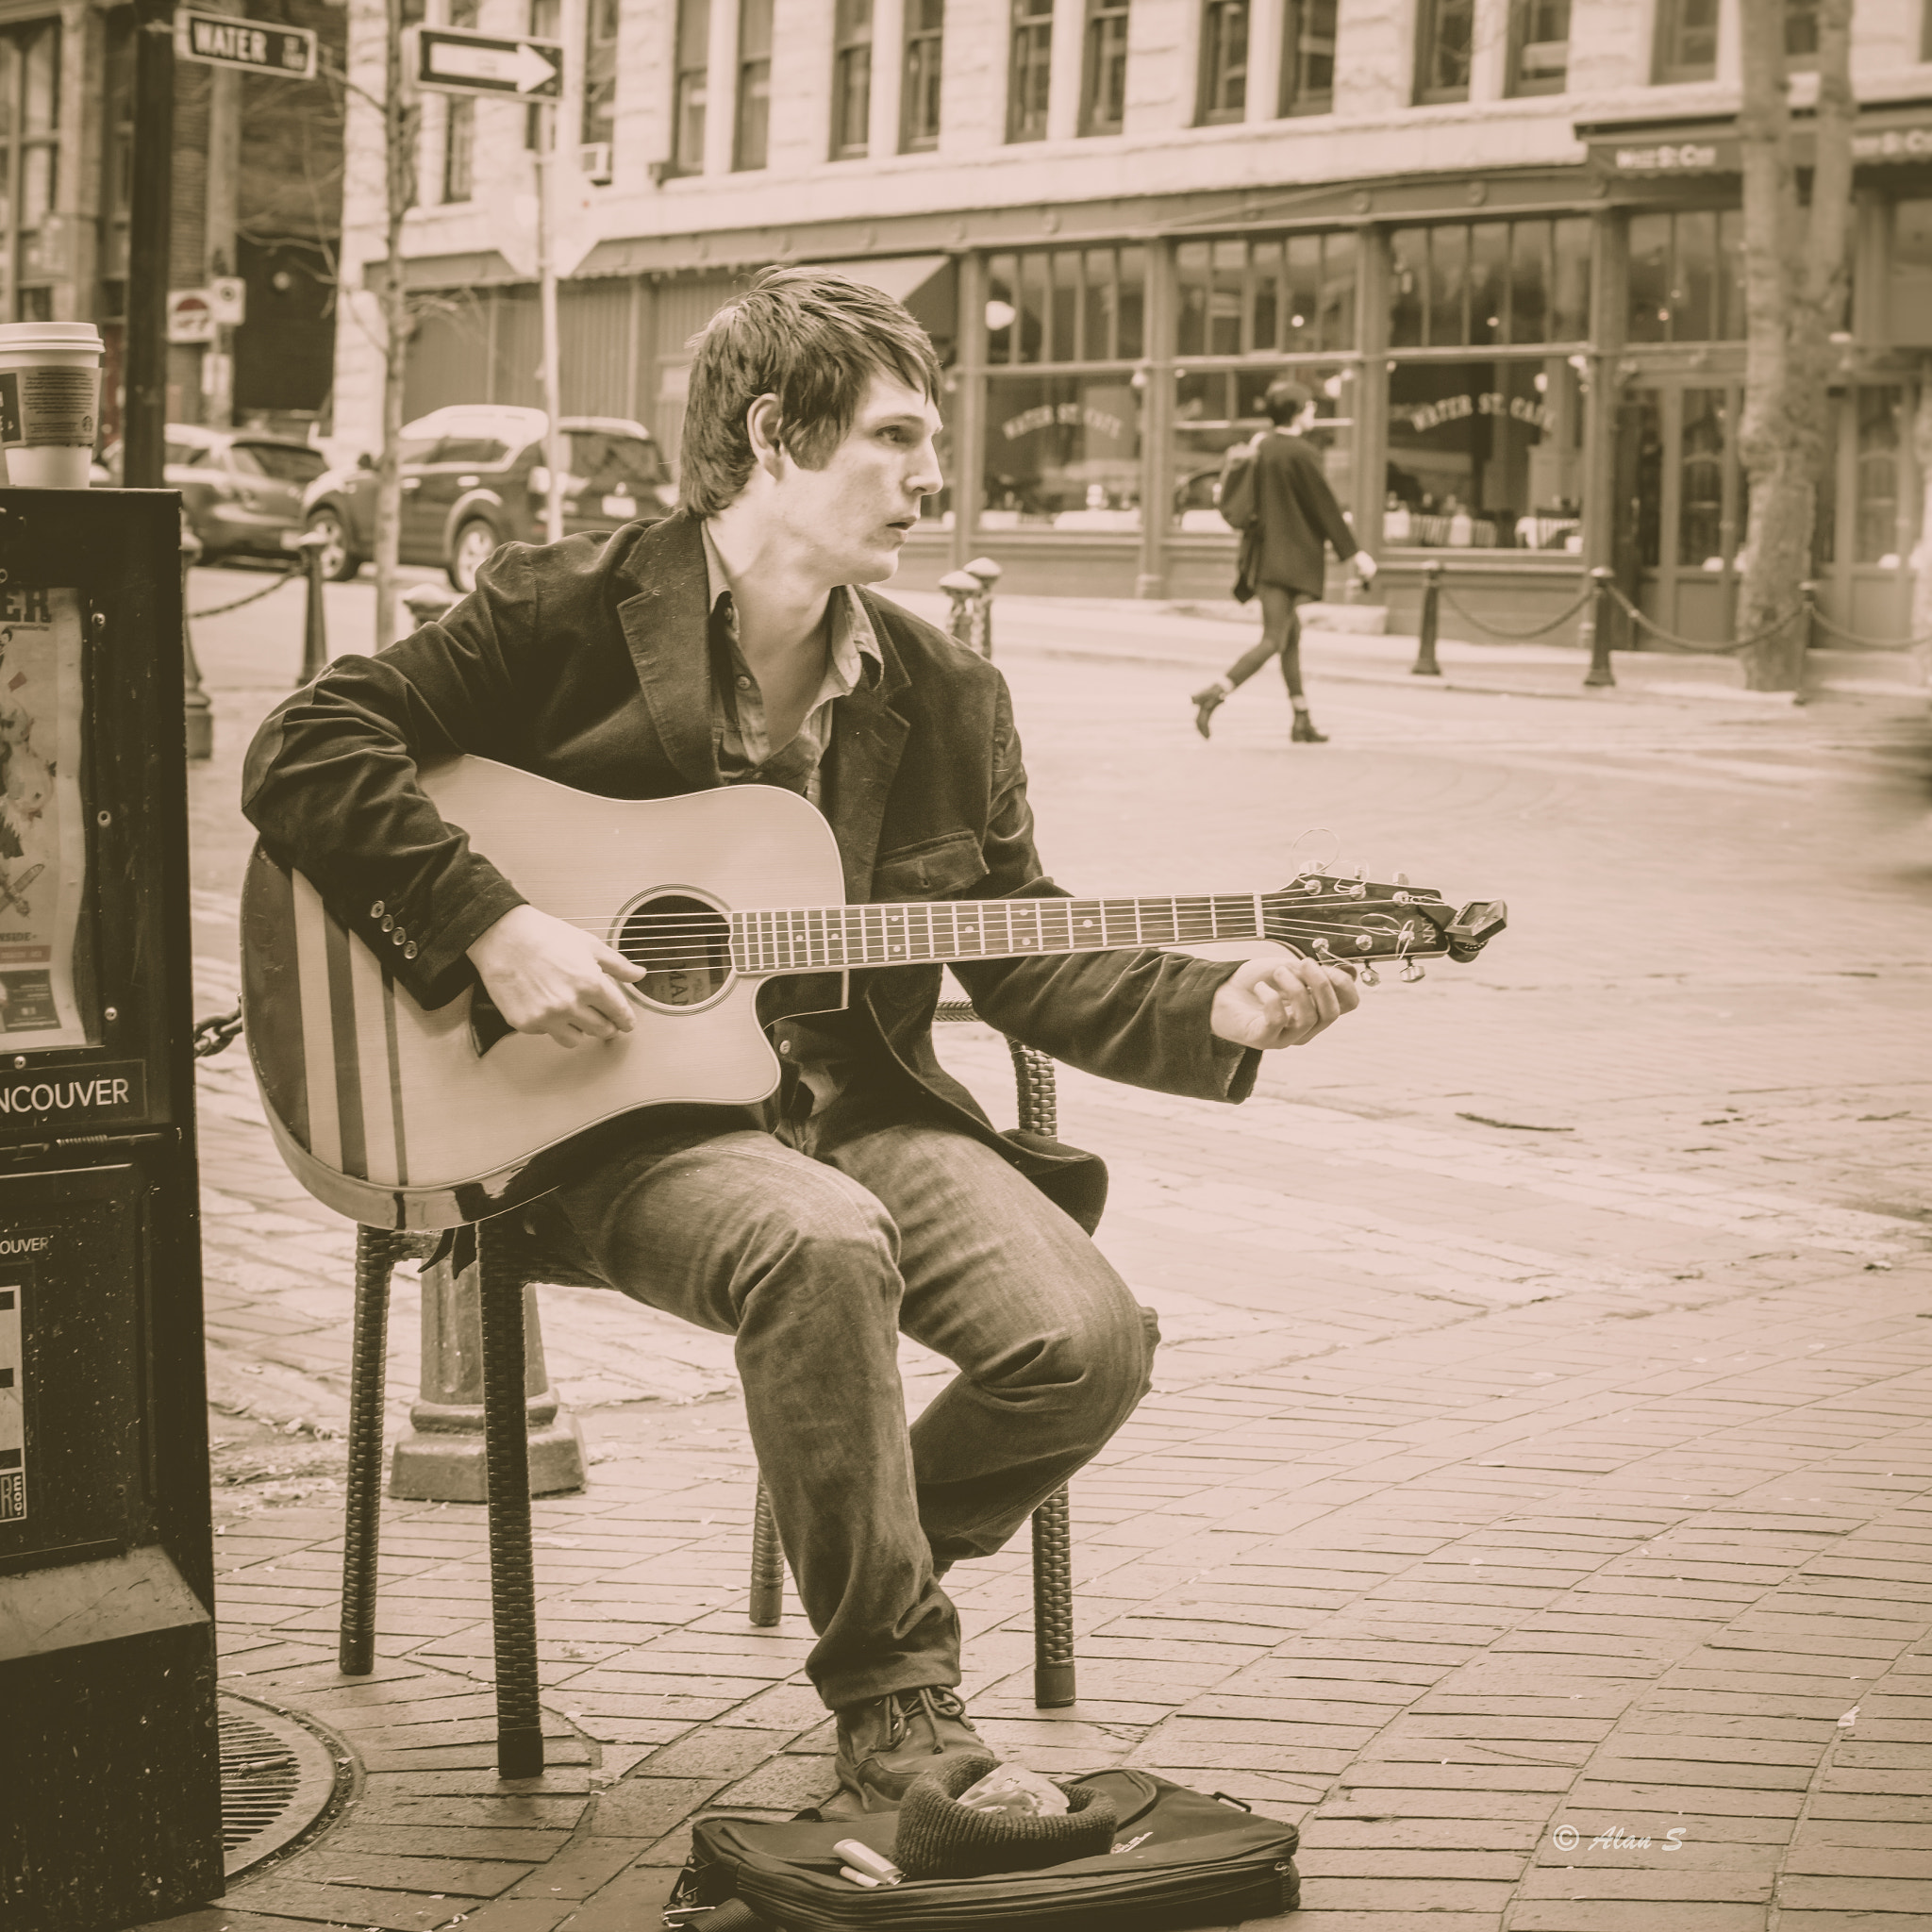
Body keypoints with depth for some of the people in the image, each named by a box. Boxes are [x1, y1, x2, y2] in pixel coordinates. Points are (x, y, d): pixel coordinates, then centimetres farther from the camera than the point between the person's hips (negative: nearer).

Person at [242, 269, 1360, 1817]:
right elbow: (307, 751, -9)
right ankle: (897, 1702, -17)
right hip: (613, 1122, -5)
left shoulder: (942, 696, 11)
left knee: (1088, 1341, -19)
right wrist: (493, 929, -20)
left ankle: (872, 1559, 14)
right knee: (823, 1241, -37)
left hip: (857, 1104, 5)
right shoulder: (566, 613, -4)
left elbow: (1024, 953, 10)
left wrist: (1216, 1012, -7)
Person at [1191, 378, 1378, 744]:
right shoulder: (1300, 452, -15)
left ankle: (1302, 721, 19)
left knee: (1292, 635, 16)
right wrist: (1354, 552, -6)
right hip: (1288, 558, -8)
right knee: (1273, 641, -8)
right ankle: (1215, 693, -23)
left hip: (1263, 553, 8)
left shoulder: (1262, 447, 8)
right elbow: (1324, 505, -12)